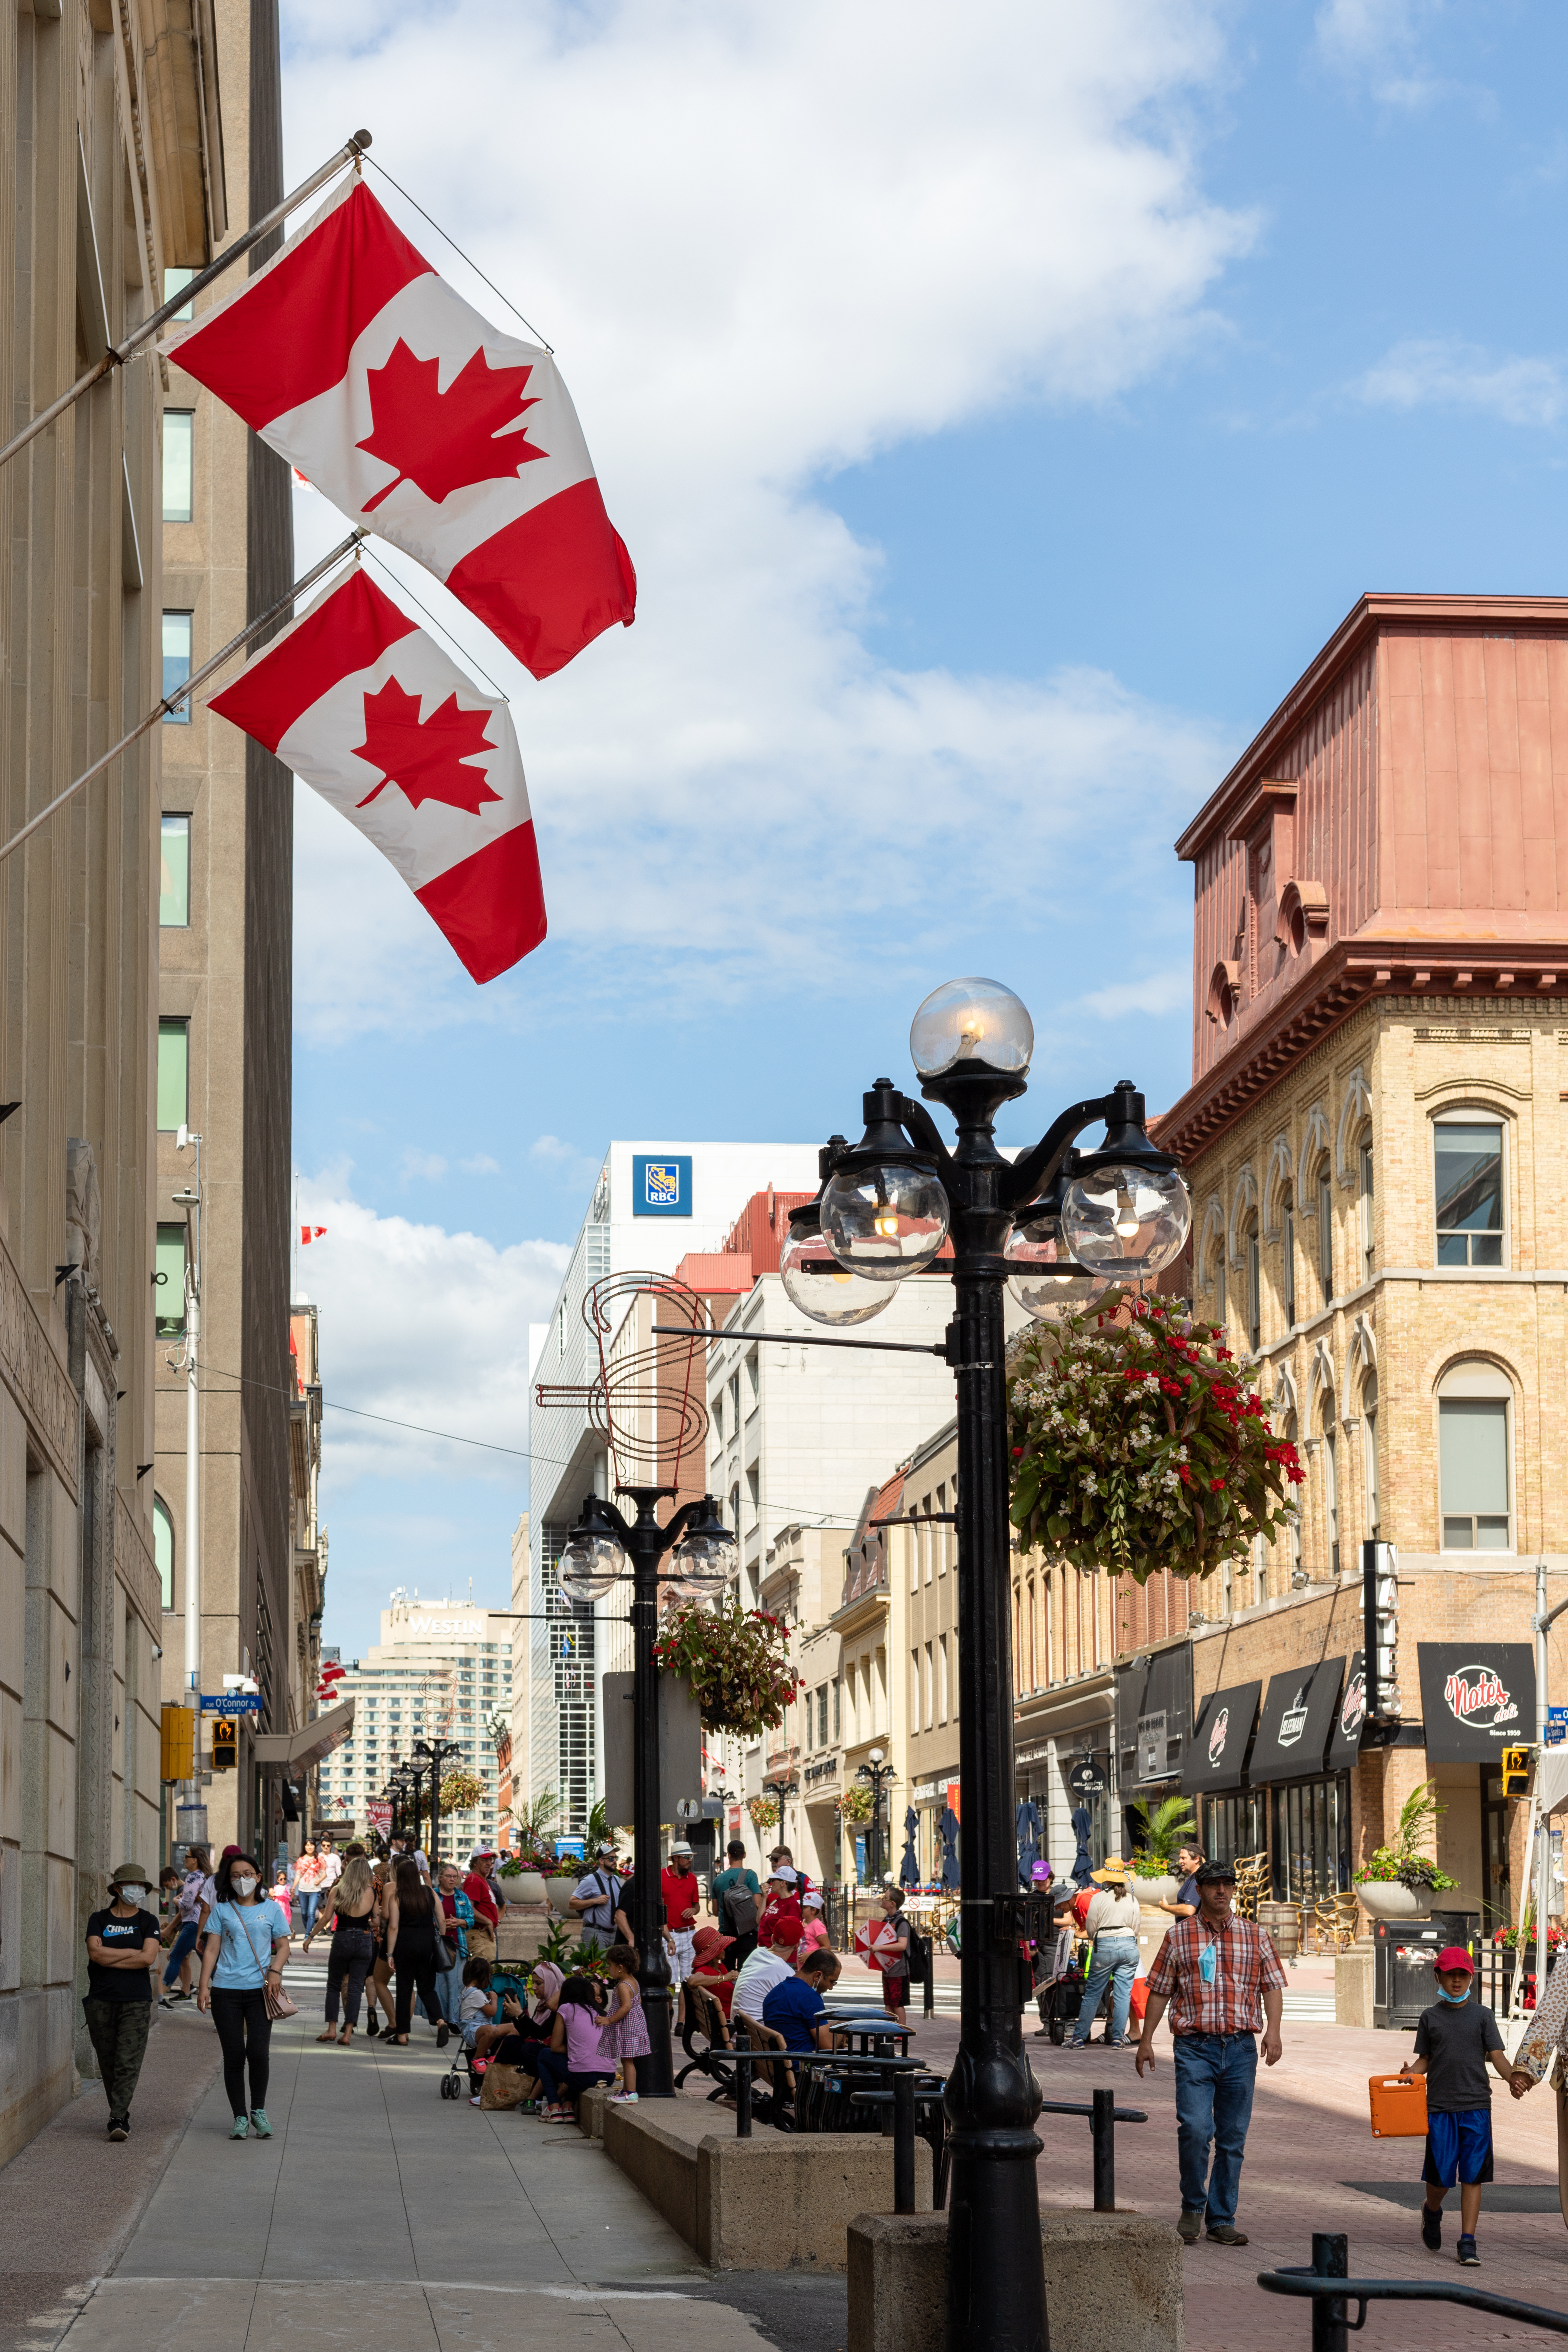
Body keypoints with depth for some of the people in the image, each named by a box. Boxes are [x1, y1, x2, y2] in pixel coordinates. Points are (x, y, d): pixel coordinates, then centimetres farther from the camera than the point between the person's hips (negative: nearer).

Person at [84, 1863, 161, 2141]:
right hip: (101, 2000, 2)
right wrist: (134, 1952, -7)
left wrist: (109, 1958, -6)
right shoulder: (99, 1920, 9)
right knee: (108, 2062, 4)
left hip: (136, 2001, -2)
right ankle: (121, 2113, 16)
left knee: (128, 2062, -12)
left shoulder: (148, 1921, 6)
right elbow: (95, 1953, -8)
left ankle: (118, 2119, -15)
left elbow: (148, 1959, -8)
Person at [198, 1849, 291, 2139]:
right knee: (234, 2055, 0)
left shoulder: (271, 1909, 8)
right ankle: (240, 2118, 10)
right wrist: (204, 1987, -1)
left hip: (259, 1989, -1)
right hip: (226, 1990, 1)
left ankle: (259, 2112, 9)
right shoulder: (222, 1910, 8)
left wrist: (276, 1971, -8)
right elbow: (211, 1950, 7)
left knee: (258, 2052, -11)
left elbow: (283, 1946, 11)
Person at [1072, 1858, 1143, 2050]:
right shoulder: (1132, 1899, 6)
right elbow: (1136, 1928, 10)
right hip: (1129, 1945, 3)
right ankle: (1118, 2038, 3)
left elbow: (1091, 1928, 1)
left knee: (1092, 1994, 4)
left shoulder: (1099, 1897, -4)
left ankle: (1080, 2038, 5)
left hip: (1105, 1947, -3)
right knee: (1123, 1994, 5)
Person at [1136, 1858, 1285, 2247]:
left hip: (1241, 2047, 2)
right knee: (1195, 2129, -16)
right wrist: (1146, 2040, 5)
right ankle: (1192, 2207, 5)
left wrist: (1273, 2031, -7)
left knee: (1233, 2138, 5)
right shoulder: (1179, 1936, 7)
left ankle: (1222, 2219, 14)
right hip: (1194, 2047, -2)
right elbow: (1160, 1990, 9)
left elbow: (1273, 1985, 8)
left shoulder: (1256, 1935, 10)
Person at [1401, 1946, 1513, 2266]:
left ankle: (1467, 2242, 1)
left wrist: (1512, 2079, -19)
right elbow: (1424, 2060, 12)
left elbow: (1497, 2056, 0)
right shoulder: (1430, 2017, 8)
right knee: (1441, 2175, 0)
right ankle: (1432, 2213, 32)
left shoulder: (1482, 2015, 5)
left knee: (1472, 2175, -3)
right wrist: (1410, 2072, -9)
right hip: (1440, 2106, 0)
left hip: (1477, 2105, 0)